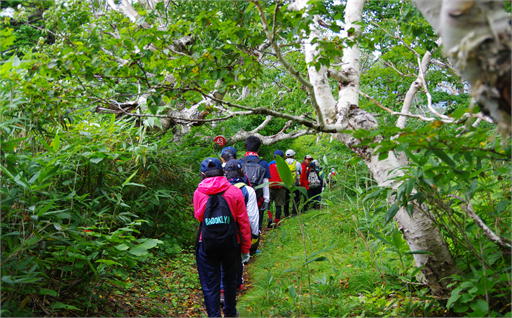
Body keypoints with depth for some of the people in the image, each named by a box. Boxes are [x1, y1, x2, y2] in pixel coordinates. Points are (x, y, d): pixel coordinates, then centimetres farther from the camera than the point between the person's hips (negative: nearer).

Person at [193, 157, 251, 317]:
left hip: (207, 245, -1)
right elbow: (244, 222, -4)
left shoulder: (198, 192, -5)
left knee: (210, 285, 7)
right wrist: (246, 249, 4)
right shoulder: (235, 192, -6)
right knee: (230, 280, 22)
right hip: (231, 244, 2)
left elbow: (198, 216, 9)